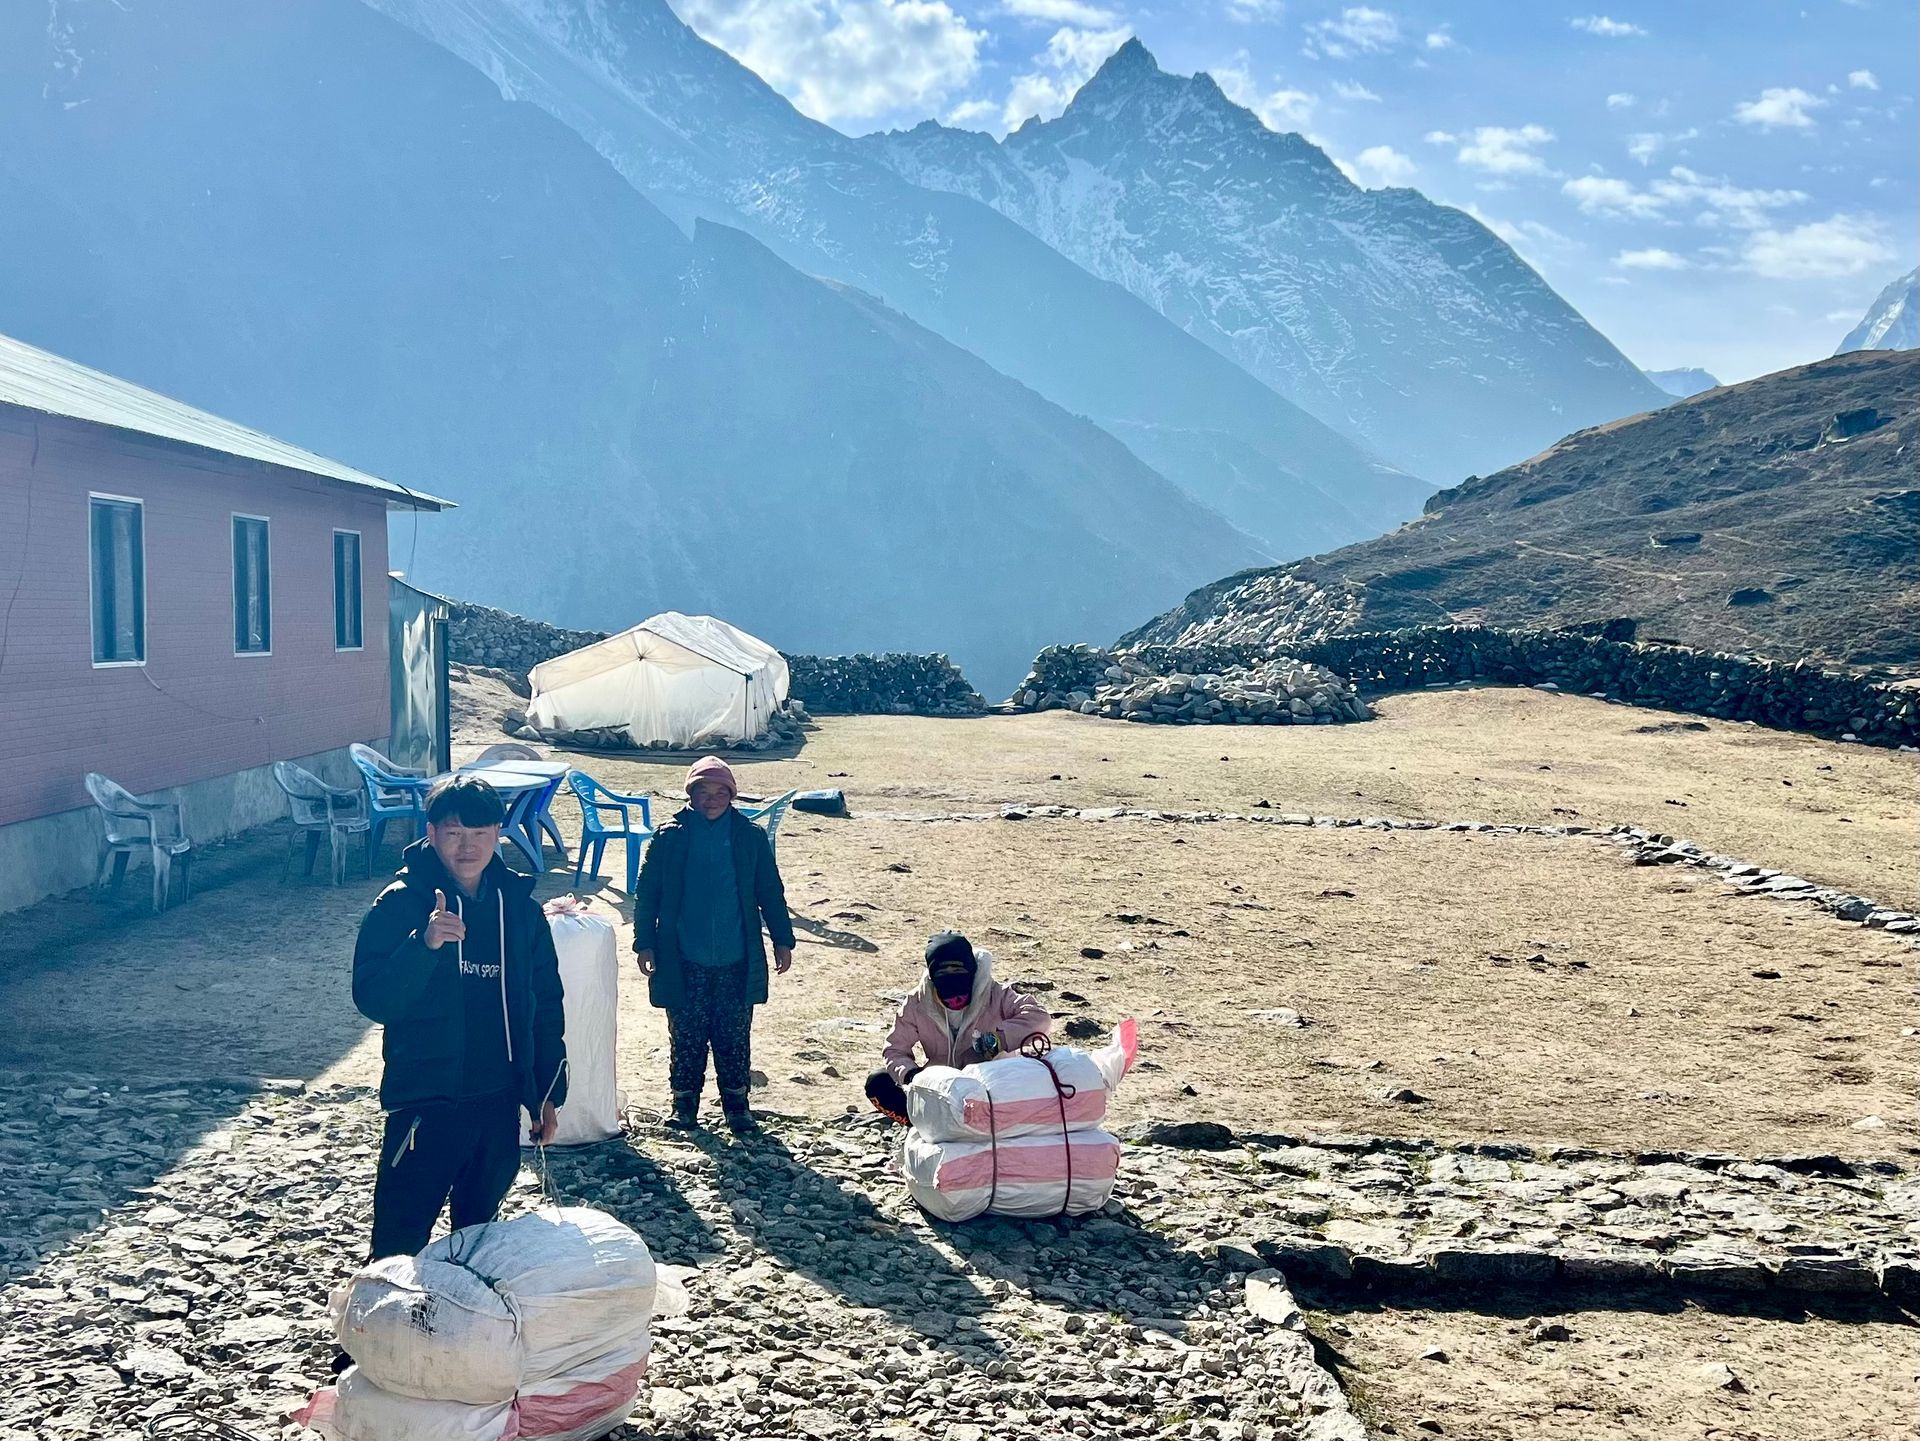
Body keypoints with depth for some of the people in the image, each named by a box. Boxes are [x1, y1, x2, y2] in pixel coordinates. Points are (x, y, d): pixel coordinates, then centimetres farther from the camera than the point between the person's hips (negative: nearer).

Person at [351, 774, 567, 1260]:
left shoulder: (520, 908, 4)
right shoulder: (401, 904, -8)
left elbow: (546, 1006, 10)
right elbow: (372, 1000, -17)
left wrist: (547, 1095, 9)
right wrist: (423, 944, -32)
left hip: (499, 1104, 4)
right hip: (424, 1104, -4)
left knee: (479, 1233, 17)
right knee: (400, 1240, 0)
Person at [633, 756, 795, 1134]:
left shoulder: (750, 837, 1)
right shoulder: (669, 837, -2)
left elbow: (770, 892, 6)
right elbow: (648, 893, 2)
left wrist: (783, 941, 6)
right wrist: (644, 942, -1)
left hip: (736, 961, 1)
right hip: (684, 962, 0)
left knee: (735, 1036, 9)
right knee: (686, 1036, 9)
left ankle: (736, 1101, 23)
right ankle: (684, 1100, 24)